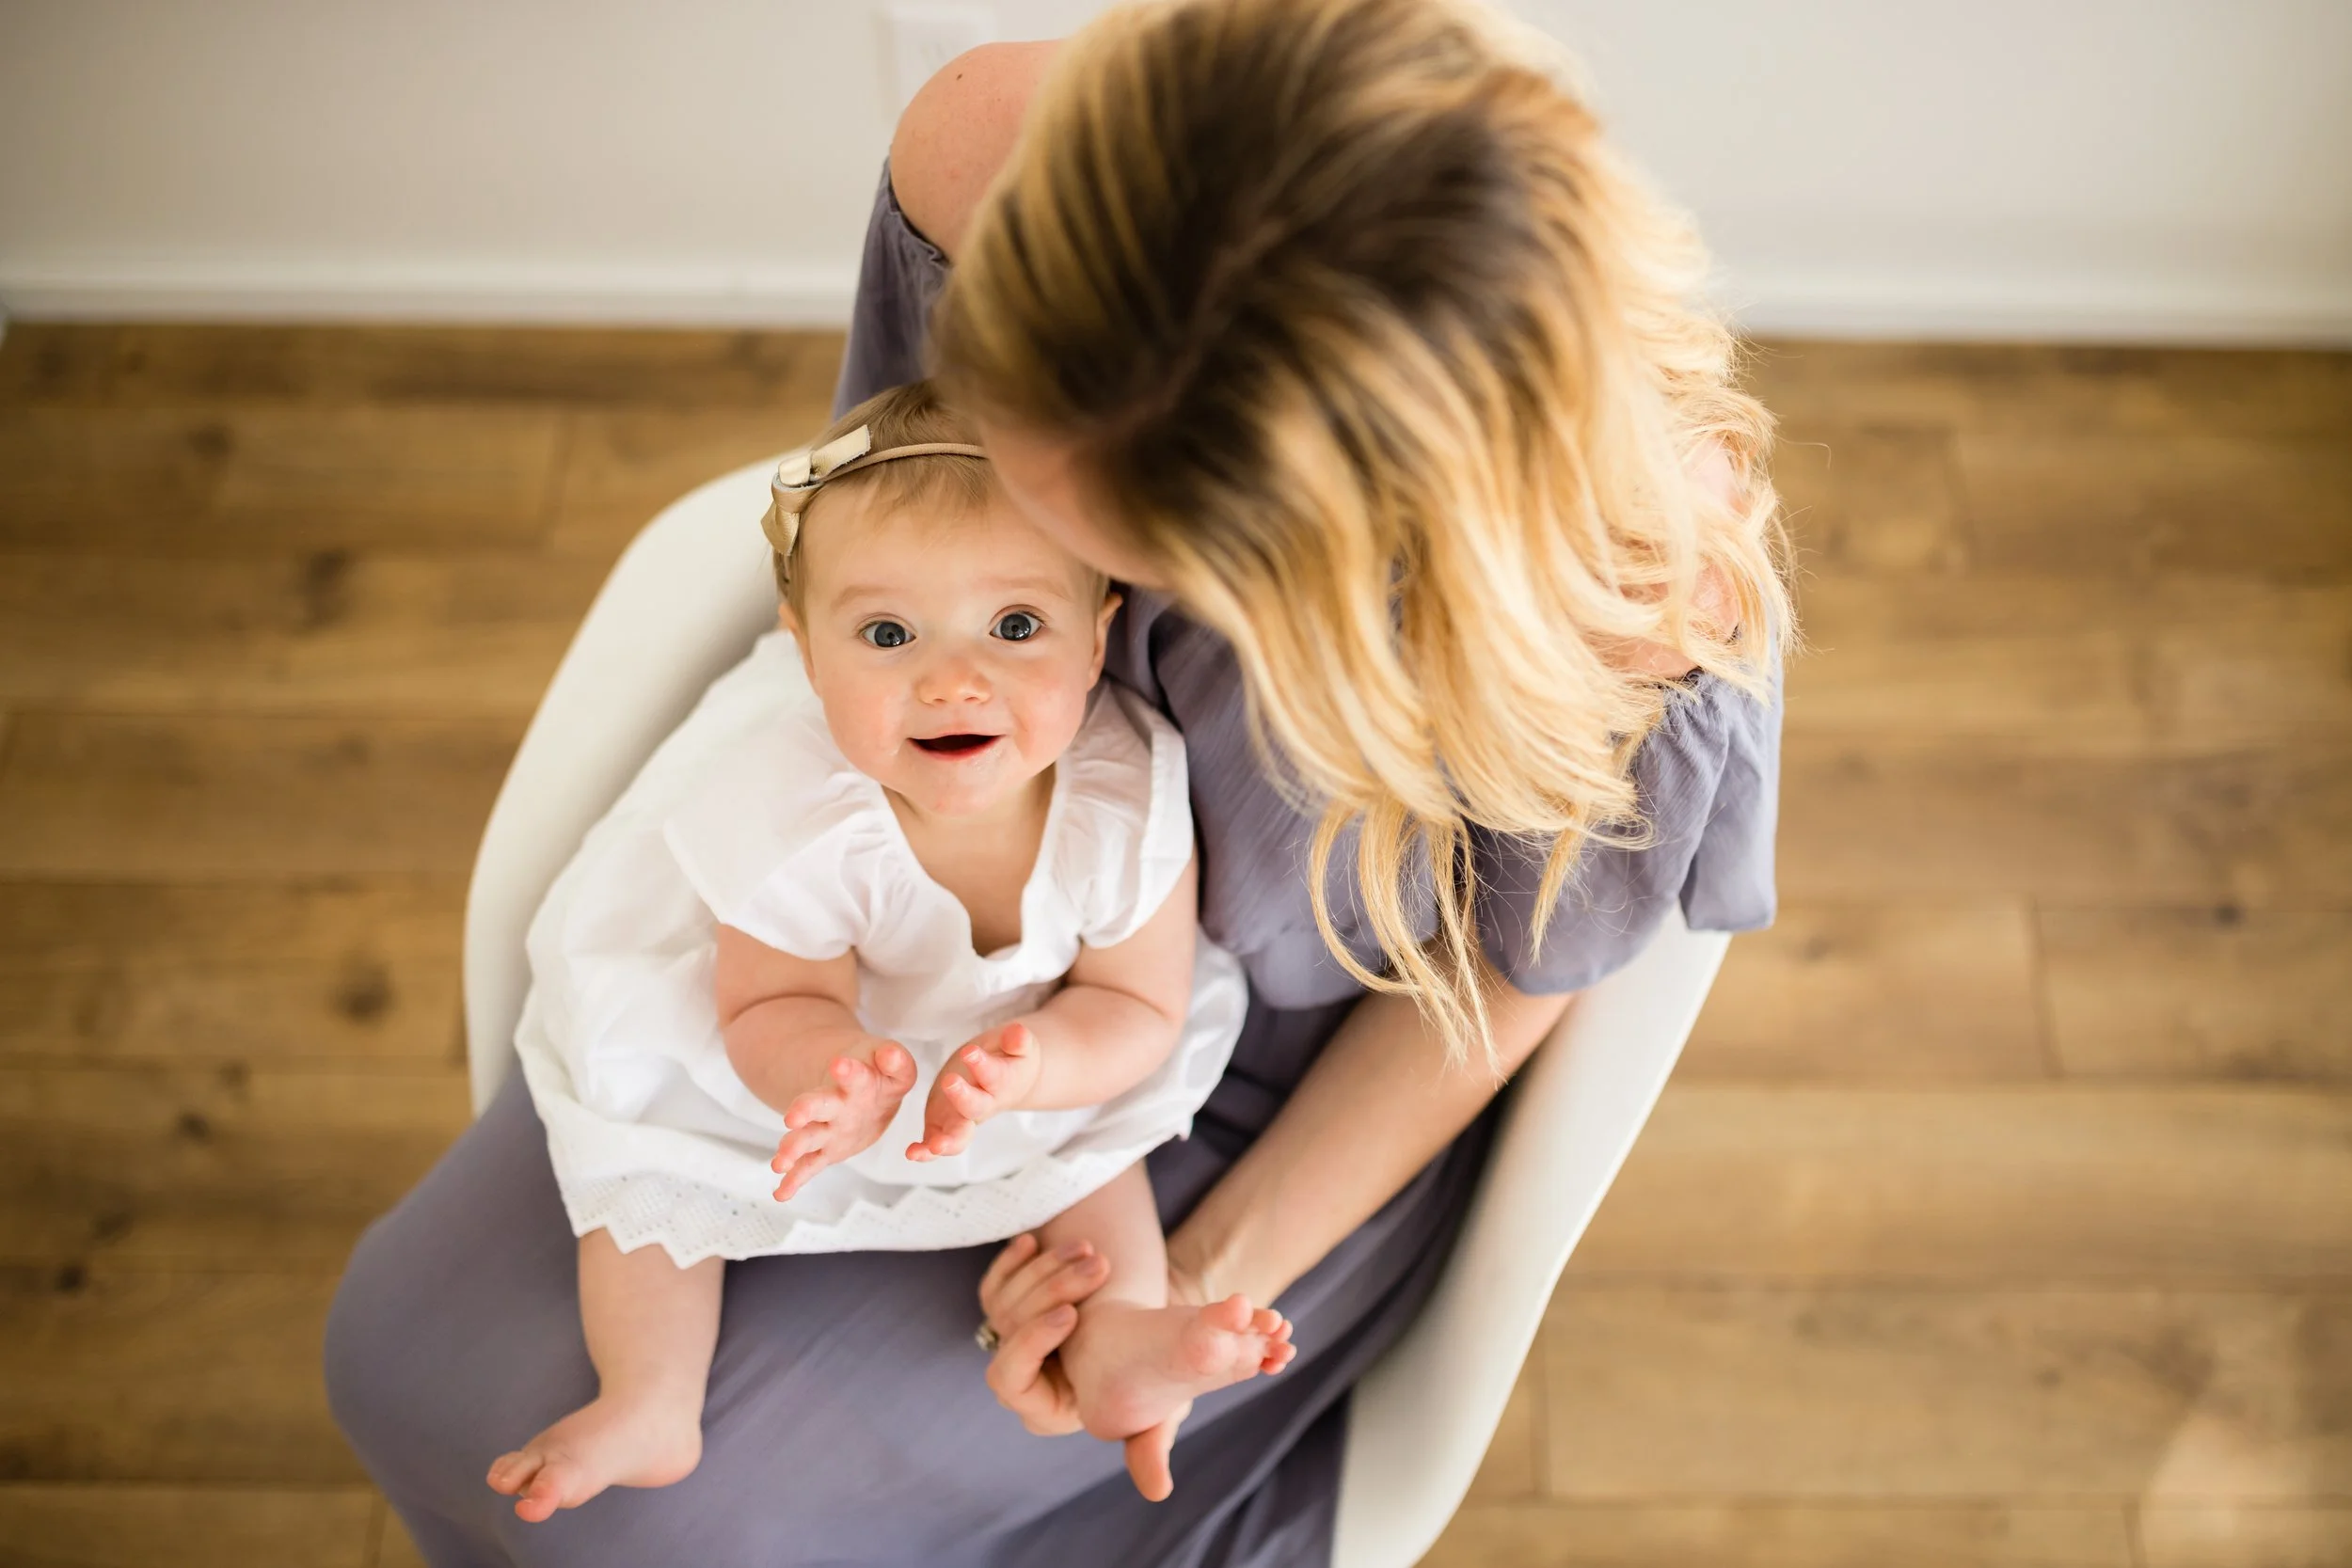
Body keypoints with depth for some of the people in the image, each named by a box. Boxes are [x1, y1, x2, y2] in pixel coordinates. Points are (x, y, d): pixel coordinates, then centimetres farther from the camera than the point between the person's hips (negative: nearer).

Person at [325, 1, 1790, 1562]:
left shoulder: (1638, 600, -39)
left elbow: (1502, 978, -16)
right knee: (417, 1340, 5)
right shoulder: (991, 152, -31)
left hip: (1257, 1107, -3)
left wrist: (1215, 1270, -18)